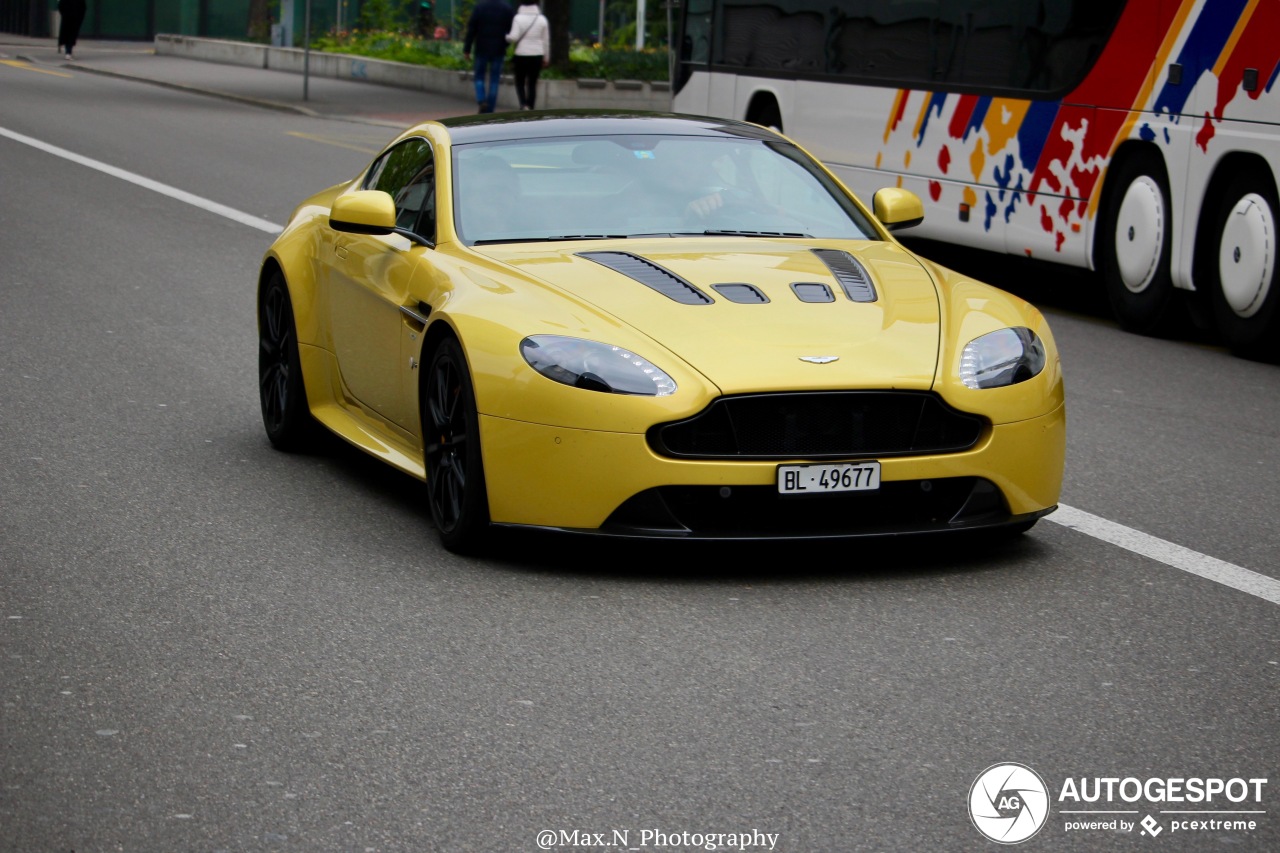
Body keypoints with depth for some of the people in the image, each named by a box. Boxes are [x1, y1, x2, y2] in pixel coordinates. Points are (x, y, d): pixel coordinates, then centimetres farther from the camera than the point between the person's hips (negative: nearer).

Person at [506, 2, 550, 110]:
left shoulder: (518, 18, -8)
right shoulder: (542, 19, 2)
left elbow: (514, 37, -15)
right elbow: (546, 40, 6)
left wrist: (506, 36, 7)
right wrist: (546, 58, 15)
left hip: (521, 55, -2)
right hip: (537, 55, 2)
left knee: (520, 82, 9)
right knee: (532, 83, 11)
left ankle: (524, 105, -13)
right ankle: (530, 107, 11)